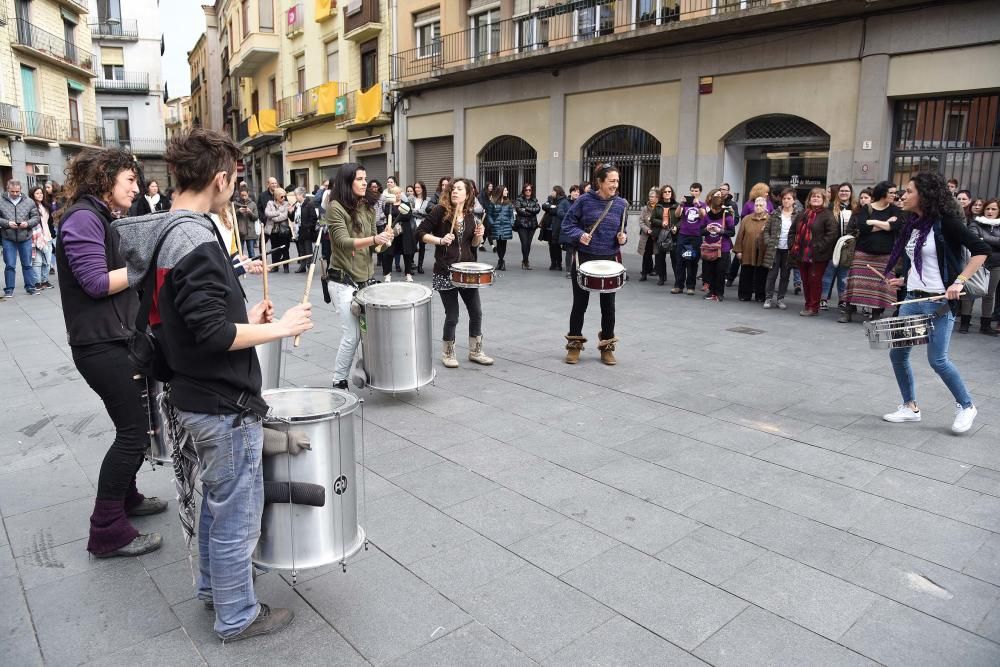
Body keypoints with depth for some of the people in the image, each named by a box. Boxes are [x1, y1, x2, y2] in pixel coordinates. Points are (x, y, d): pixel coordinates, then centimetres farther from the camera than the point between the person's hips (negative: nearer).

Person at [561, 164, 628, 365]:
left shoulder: (621, 204, 1)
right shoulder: (585, 200, -8)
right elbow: (567, 223, -2)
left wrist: (623, 237, -8)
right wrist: (579, 235, -20)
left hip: (609, 261, 2)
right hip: (584, 258, -2)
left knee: (608, 306, 7)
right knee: (580, 303, 7)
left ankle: (607, 347, 23)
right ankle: (574, 345, 22)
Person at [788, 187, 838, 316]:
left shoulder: (827, 215, -5)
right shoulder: (802, 215, 15)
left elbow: (832, 234, -15)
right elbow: (792, 231, 21)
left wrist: (819, 247, -19)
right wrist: (792, 245, 8)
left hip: (817, 256, -6)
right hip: (802, 254, 6)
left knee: (815, 280, -3)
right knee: (805, 281, 11)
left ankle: (814, 308, 4)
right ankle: (808, 305, 21)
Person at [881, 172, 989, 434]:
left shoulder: (945, 222, -11)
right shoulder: (912, 224, 11)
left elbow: (981, 250, -15)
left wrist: (959, 281, -22)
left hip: (939, 302, -7)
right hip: (912, 299, 8)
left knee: (937, 360, -6)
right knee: (897, 354, 5)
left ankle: (966, 406, 17)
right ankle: (910, 407, 19)